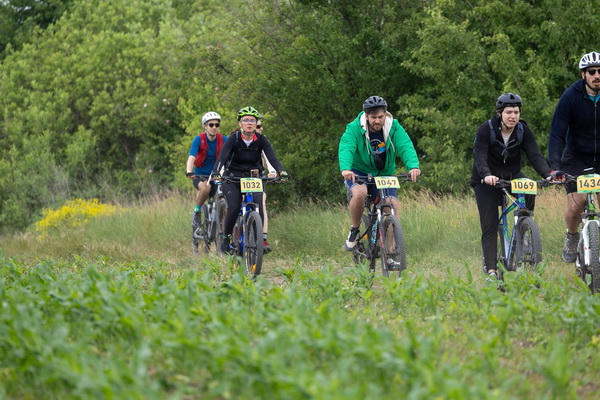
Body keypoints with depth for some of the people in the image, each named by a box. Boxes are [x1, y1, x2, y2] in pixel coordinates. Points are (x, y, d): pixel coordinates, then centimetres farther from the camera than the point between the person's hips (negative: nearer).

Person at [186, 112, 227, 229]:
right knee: (205, 187, -36)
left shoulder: (223, 140, -5)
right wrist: (189, 172, -43)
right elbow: (191, 157, -24)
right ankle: (197, 211, -11)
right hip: (200, 175, -2)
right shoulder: (199, 139, -12)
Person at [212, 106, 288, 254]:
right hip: (232, 178, -2)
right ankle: (226, 238, 1)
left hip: (253, 178, 2)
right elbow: (222, 157, -26)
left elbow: (272, 157, -19)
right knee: (234, 208, -19)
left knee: (258, 205, -21)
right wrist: (216, 173, -45)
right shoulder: (233, 139, -14)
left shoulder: (261, 140, -8)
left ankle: (261, 238, -10)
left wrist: (281, 171, -38)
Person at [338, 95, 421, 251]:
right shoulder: (354, 129, -17)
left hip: (384, 174, 3)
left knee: (393, 206, -14)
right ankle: (354, 231, -9)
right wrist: (345, 169, -53)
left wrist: (413, 166, -46)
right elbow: (346, 148, -32)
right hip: (358, 172, -3)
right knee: (359, 193, -32)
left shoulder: (394, 128, -11)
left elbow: (406, 146, -25)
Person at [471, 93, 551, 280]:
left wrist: (548, 175, -38)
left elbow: (535, 155, -20)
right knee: (489, 226, -11)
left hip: (512, 176, 2)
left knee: (529, 191, -32)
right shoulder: (486, 130, -19)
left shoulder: (523, 131, -10)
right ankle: (490, 269, -10)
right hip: (487, 180, -2)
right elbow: (480, 157, -29)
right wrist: (487, 175, -50)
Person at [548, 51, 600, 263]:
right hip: (577, 157, -1)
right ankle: (571, 236, 15)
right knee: (576, 205, -14)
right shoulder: (571, 97, -17)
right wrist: (555, 167, -32)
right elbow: (557, 134, -19)